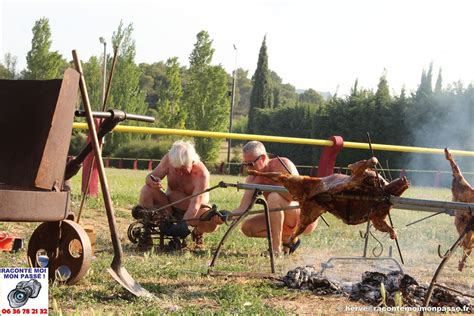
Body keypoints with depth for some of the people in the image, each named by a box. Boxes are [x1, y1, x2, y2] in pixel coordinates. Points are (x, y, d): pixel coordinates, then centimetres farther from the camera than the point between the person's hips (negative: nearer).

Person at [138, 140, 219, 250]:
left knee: (212, 222, -34)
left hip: (194, 212, -2)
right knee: (147, 190, -24)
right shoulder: (169, 159, -18)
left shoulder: (201, 173, -29)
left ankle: (197, 234, 4)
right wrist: (152, 181, -40)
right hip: (170, 208, 3)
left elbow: (194, 205, -35)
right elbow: (151, 176, -13)